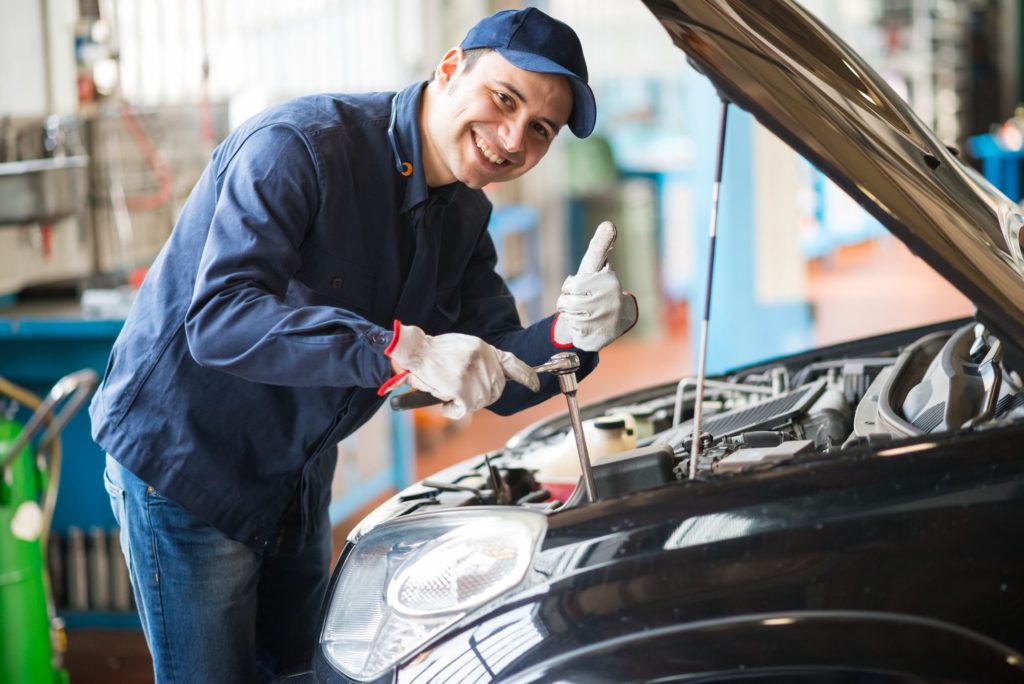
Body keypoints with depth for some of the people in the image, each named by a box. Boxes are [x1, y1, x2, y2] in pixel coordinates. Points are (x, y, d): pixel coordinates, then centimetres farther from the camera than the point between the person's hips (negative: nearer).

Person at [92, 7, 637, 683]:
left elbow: (499, 381, 1)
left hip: (297, 477, 8)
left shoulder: (464, 217, 2)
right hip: (183, 459, -8)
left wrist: (571, 334, -22)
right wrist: (402, 350, -45)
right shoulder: (298, 147, -25)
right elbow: (218, 320, -36)